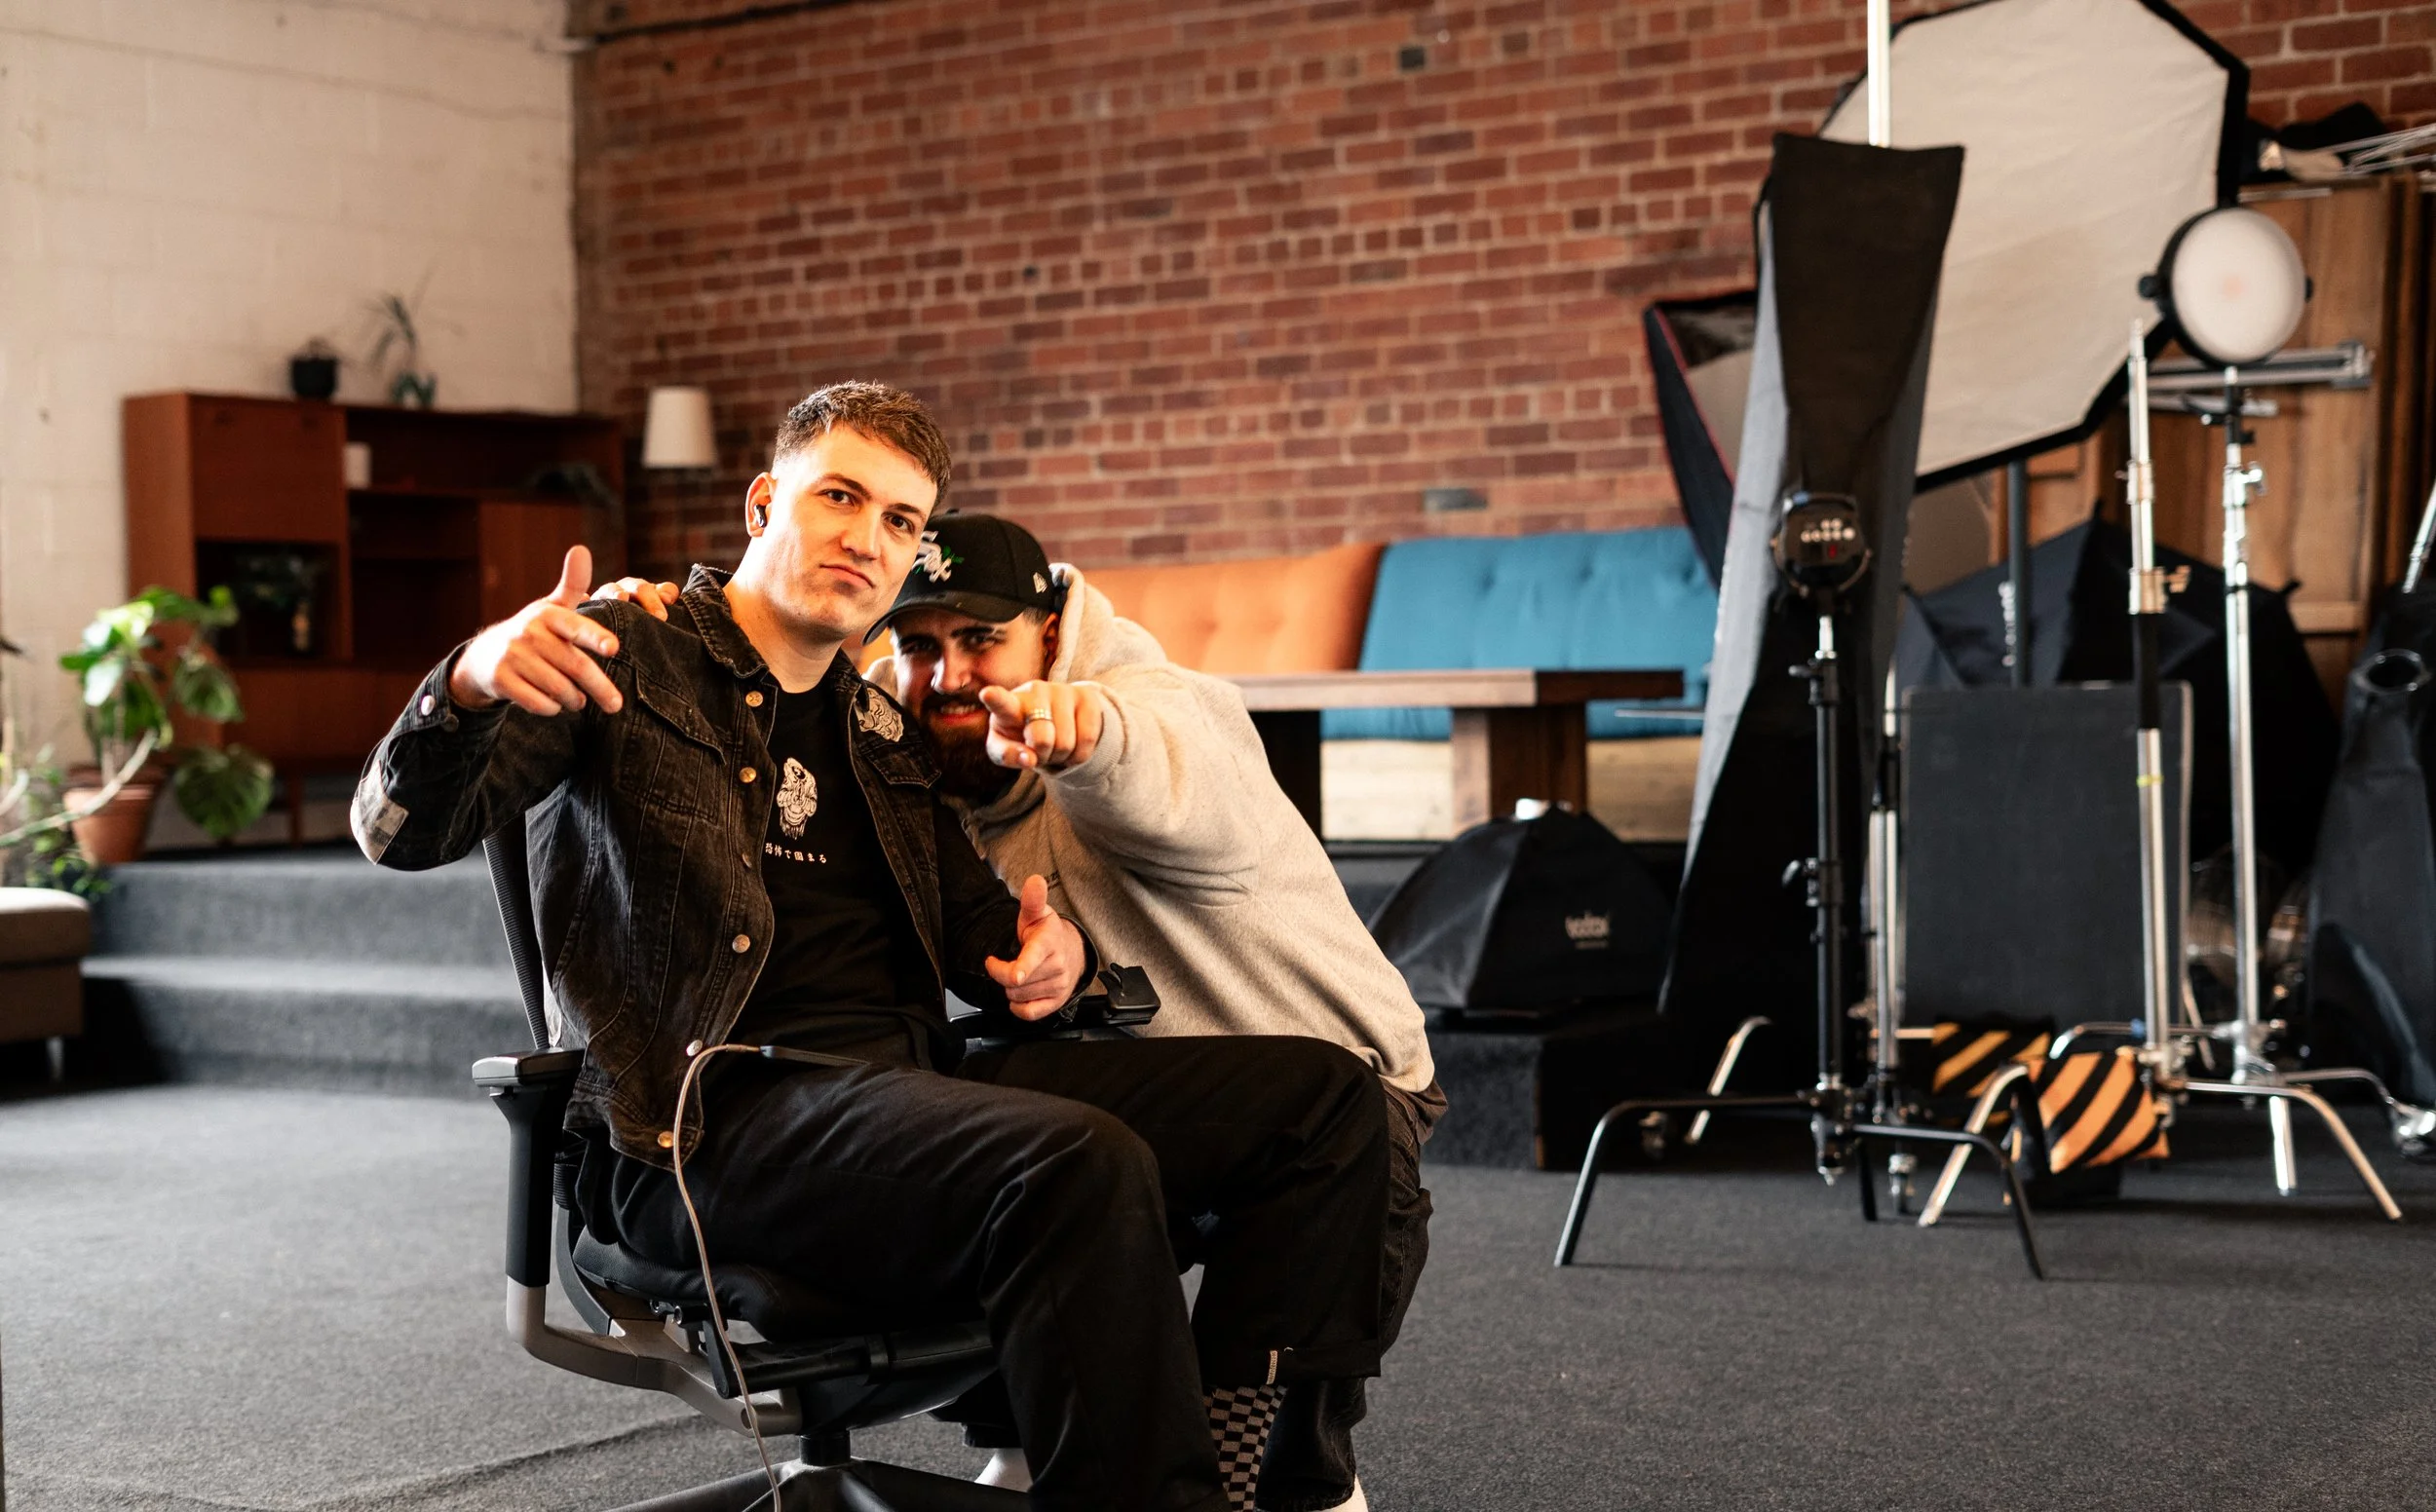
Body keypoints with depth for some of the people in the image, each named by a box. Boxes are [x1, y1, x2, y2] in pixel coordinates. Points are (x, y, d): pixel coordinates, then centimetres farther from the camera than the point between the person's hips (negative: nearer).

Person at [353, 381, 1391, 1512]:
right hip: (708, 1116, -8)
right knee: (1084, 1164, -36)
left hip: (902, 1087, 8)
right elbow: (403, 832, -5)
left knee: (1320, 1094, -5)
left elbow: (972, 920, 29)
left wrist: (1044, 951, 2)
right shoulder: (628, 649, 5)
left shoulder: (879, 731, 25)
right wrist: (475, 683, -29)